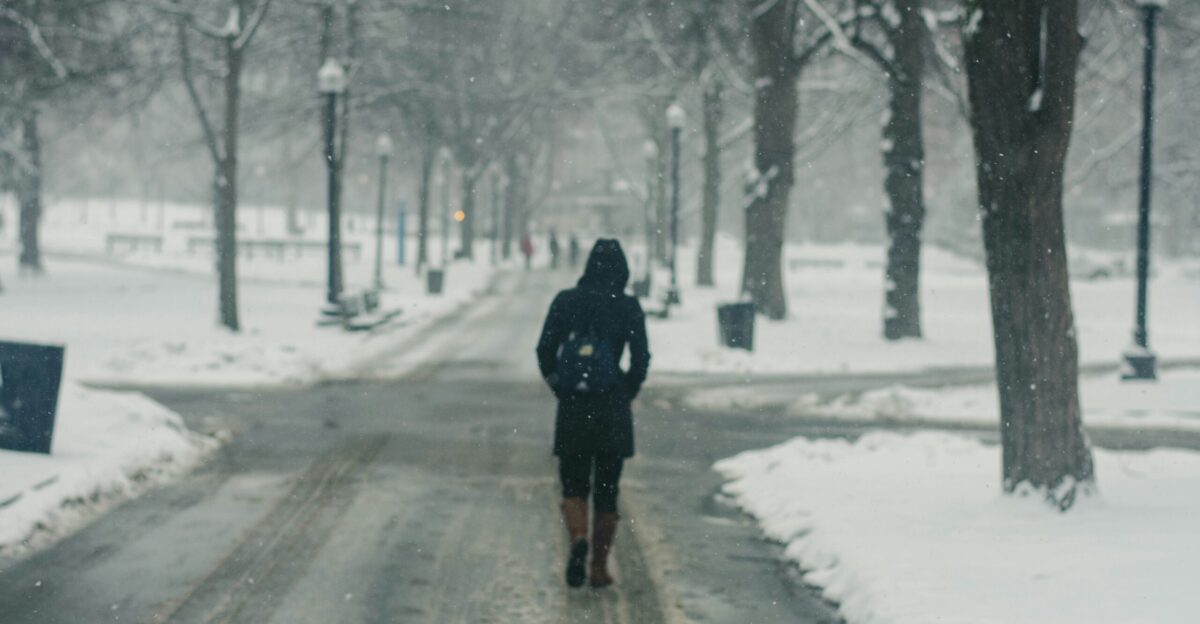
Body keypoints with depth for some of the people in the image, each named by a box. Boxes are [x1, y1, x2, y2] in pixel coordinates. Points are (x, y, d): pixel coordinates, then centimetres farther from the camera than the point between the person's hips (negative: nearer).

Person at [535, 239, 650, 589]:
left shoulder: (565, 301, 0)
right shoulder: (628, 307, -5)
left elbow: (545, 353, 0)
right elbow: (641, 360, -7)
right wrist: (626, 396, 10)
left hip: (572, 409, 1)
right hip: (613, 410, -1)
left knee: (574, 487, 10)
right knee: (607, 491, 11)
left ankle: (578, 541, -19)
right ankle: (599, 568, 13)